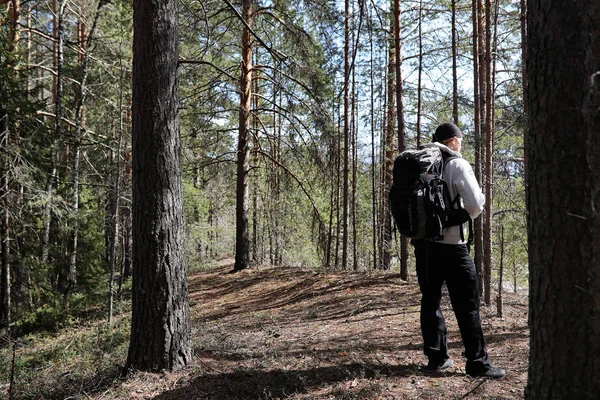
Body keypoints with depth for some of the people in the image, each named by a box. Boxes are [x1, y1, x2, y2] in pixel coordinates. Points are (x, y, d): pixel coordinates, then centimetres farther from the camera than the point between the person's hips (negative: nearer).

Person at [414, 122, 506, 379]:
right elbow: (476, 205, -11)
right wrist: (463, 216, 8)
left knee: (430, 300, 12)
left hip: (422, 243, 6)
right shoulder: (457, 164, -7)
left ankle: (436, 357, 19)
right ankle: (478, 364, 5)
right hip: (450, 244, -6)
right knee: (467, 305, 1)